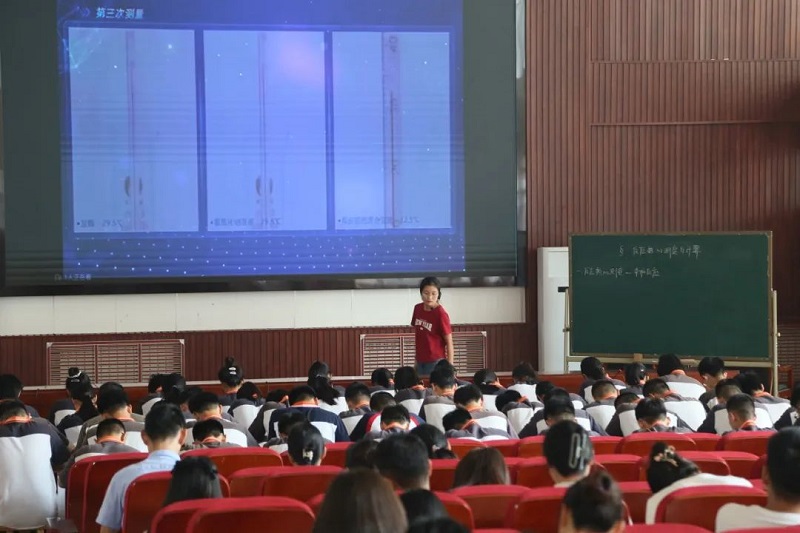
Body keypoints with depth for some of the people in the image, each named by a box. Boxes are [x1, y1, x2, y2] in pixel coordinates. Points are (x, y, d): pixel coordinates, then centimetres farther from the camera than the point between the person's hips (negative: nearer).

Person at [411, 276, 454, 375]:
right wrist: (417, 359, 16)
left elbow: (449, 342, -12)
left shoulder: (441, 314, -15)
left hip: (435, 362, -6)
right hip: (420, 361, 6)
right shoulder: (417, 309, 3)